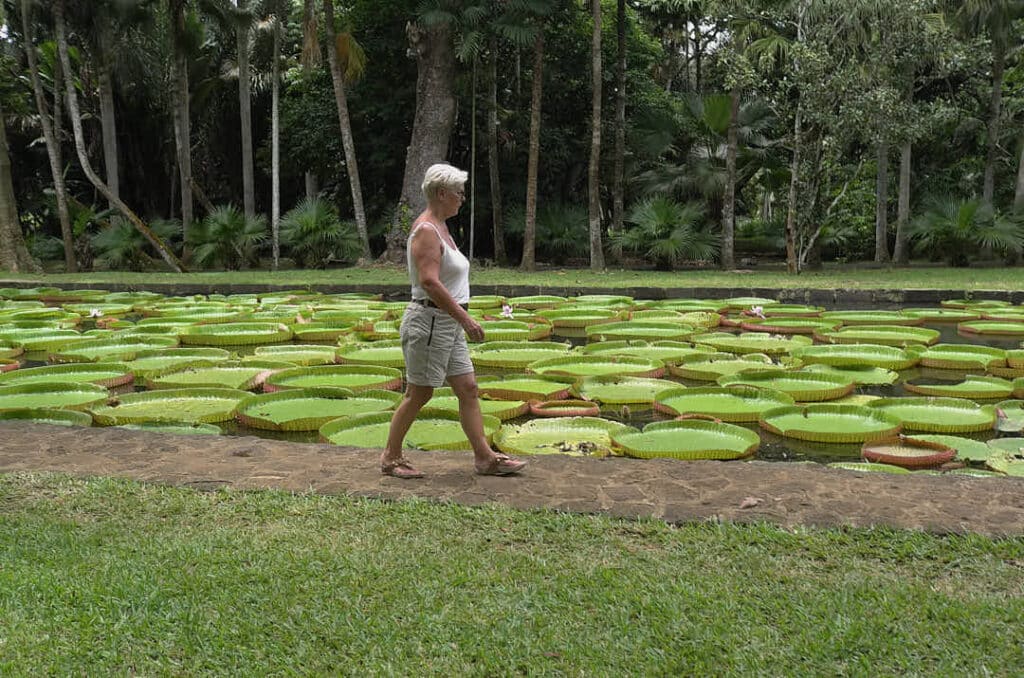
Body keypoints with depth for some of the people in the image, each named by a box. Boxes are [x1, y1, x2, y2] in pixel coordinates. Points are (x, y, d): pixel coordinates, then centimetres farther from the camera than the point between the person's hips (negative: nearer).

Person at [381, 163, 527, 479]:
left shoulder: (439, 228, 14)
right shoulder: (426, 230, -16)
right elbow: (429, 281, -26)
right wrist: (465, 317, -26)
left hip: (448, 324, 10)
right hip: (429, 321, -10)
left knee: (468, 389, 9)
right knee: (418, 394, 1)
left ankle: (485, 457, 13)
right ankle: (391, 457, 15)